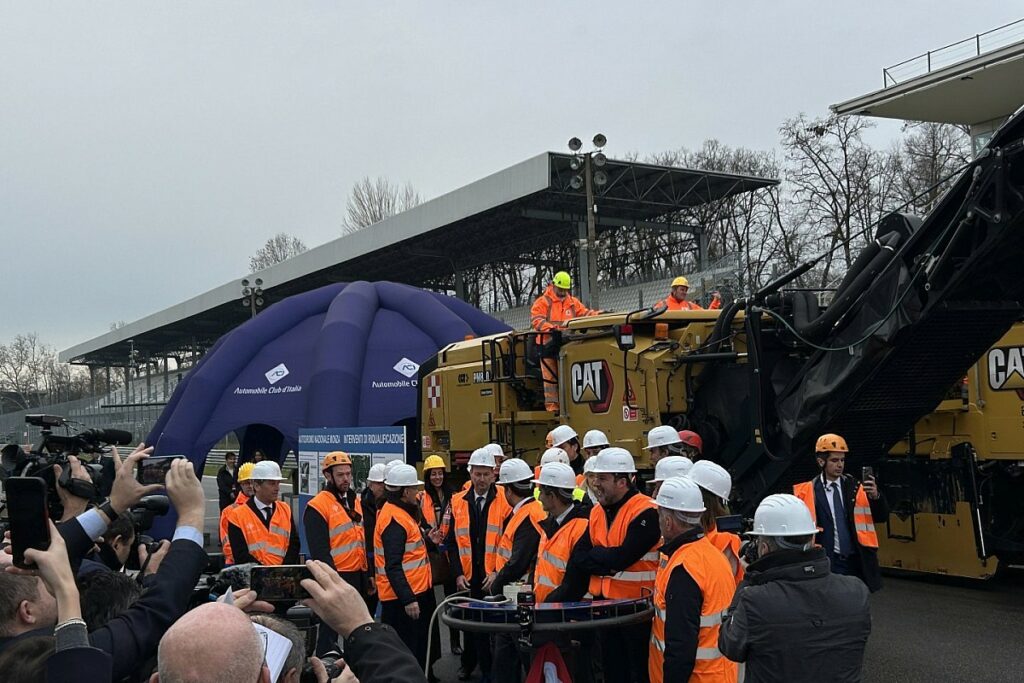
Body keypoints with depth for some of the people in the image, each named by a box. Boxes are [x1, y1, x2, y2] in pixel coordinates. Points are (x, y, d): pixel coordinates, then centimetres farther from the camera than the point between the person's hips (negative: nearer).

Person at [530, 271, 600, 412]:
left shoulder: (573, 302, 17)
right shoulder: (542, 302, 1)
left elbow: (584, 313, 10)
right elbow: (536, 320, -11)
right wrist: (550, 328, -27)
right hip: (549, 344, -4)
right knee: (550, 377, -4)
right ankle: (552, 405, -2)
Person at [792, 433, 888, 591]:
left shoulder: (855, 488, 4)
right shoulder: (808, 492, -4)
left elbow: (882, 517, 1)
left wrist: (875, 496, -19)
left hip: (857, 561, 3)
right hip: (829, 564, -3)